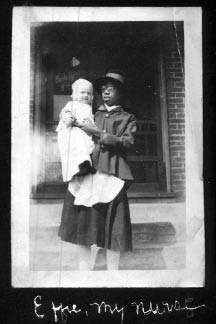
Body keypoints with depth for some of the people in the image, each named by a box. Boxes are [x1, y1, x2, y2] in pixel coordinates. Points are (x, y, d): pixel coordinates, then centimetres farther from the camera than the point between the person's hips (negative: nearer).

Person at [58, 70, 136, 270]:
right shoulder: (92, 115, 23)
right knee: (86, 223, -1)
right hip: (88, 171, 2)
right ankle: (85, 267, 7)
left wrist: (98, 133, -5)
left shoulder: (127, 118, 16)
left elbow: (127, 142, -1)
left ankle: (113, 269, 5)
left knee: (112, 226, -4)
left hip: (112, 175, -2)